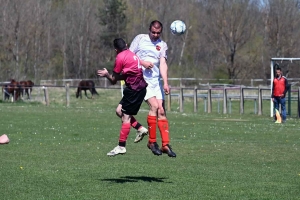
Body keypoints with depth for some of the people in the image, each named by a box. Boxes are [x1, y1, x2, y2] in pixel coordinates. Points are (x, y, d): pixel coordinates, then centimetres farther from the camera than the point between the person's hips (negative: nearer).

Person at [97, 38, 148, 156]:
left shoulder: (120, 58, -10)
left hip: (134, 89, -9)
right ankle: (140, 128, 10)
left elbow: (113, 80, -3)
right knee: (119, 110, 13)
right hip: (140, 87, 9)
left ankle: (121, 147, -3)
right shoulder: (132, 54, 16)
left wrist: (106, 74, 15)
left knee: (126, 117, -5)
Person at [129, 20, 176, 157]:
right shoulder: (140, 39, 4)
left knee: (161, 111, -2)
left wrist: (165, 83, -15)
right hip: (142, 79, -4)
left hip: (156, 81, 4)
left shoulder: (162, 45, 10)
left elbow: (163, 64, -1)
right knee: (154, 106, -18)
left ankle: (165, 144, 0)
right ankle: (152, 141, -6)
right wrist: (142, 62, -12)